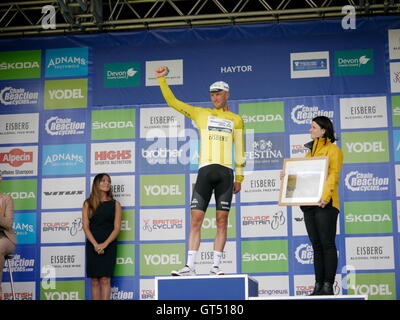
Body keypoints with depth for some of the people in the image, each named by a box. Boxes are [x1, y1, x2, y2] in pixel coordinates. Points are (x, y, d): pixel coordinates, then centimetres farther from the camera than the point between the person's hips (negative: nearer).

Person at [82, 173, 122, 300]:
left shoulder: (115, 204, 5)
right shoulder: (88, 204, 6)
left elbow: (117, 228, -1)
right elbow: (86, 227, -1)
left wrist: (104, 244, -14)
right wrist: (95, 244, -14)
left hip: (109, 245, -1)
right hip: (92, 245, 1)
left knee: (105, 280, -7)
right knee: (95, 280, 1)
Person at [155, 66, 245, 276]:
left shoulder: (236, 120, 17)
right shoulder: (201, 114, 17)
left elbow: (239, 150, 15)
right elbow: (172, 102, 16)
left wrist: (239, 178, 9)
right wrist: (161, 79, 9)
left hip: (226, 172, 0)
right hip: (205, 170, 0)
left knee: (222, 221, -2)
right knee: (195, 219, -6)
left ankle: (216, 267, 2)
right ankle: (189, 267, -5)